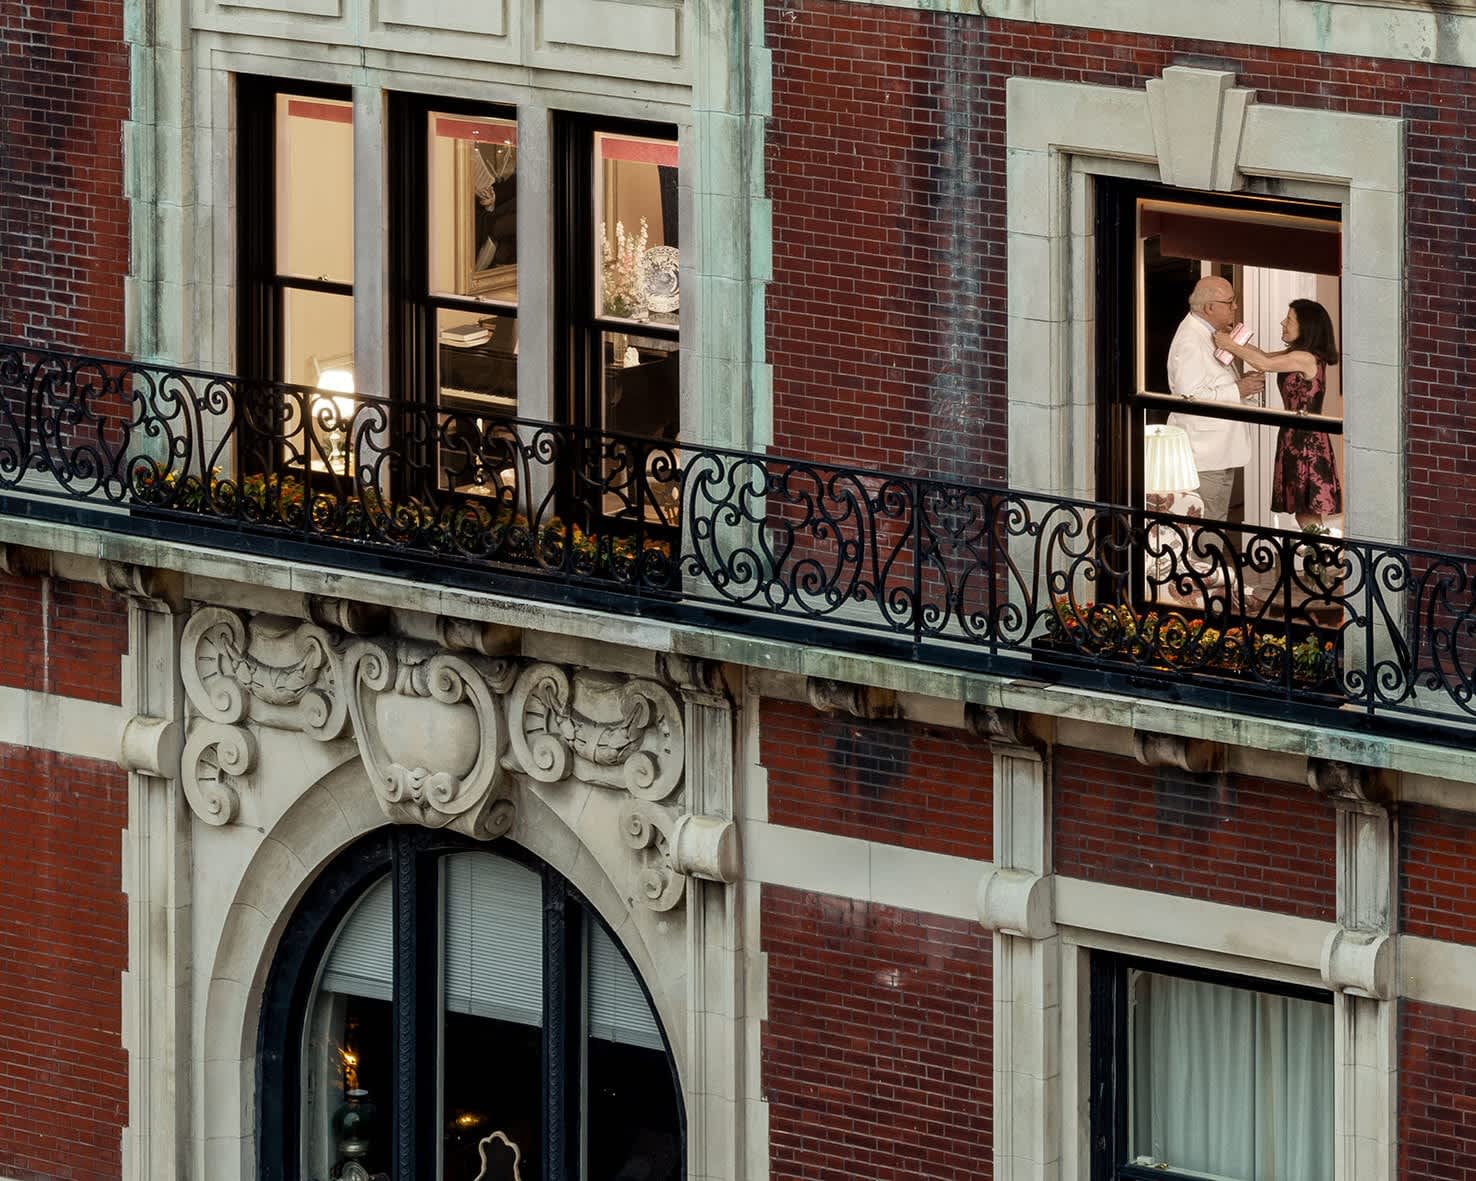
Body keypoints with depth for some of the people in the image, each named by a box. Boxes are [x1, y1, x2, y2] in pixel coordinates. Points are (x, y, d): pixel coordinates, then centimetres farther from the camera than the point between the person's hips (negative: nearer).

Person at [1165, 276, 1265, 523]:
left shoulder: (1210, 336, 16)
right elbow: (1191, 397, -26)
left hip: (1220, 454, 11)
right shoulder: (1190, 343, -18)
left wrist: (1243, 384, 8)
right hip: (1203, 456, -11)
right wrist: (1238, 390, -21)